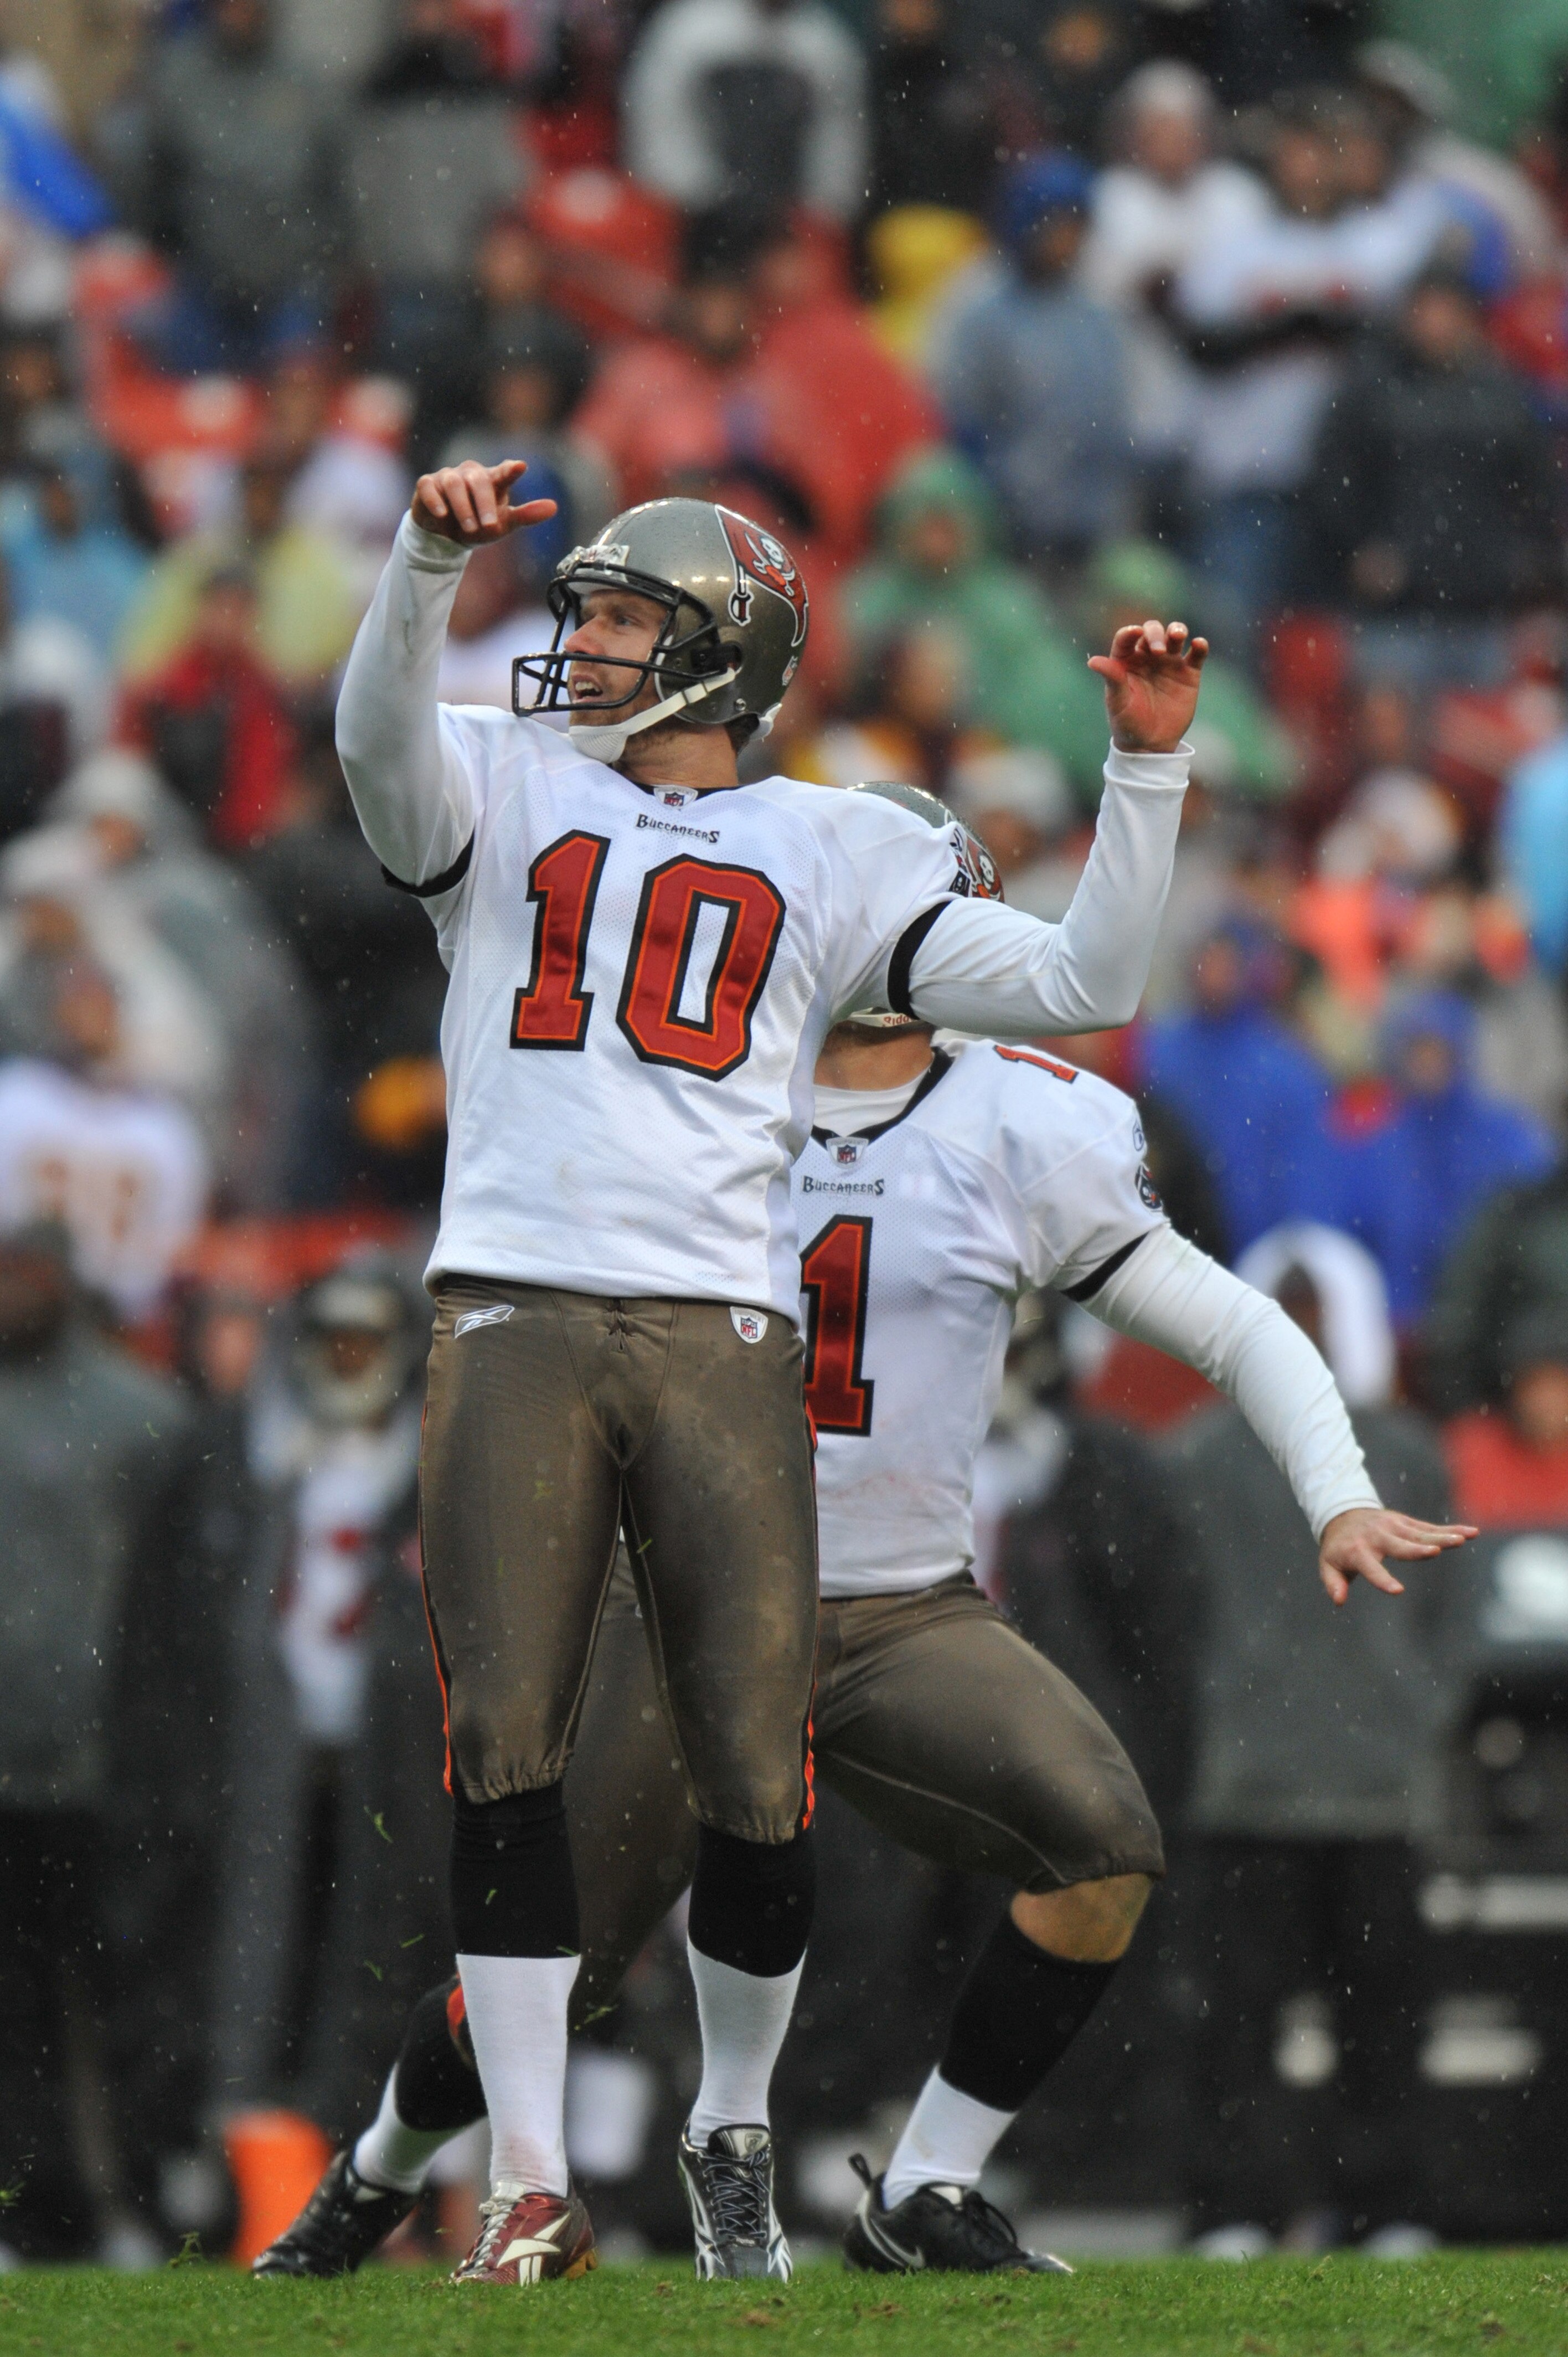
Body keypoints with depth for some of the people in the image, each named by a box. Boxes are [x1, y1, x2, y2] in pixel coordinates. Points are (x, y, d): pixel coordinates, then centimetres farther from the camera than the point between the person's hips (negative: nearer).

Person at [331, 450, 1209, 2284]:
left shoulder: (833, 854, 16)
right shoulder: (508, 794, 16)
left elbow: (1082, 989, 12)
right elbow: (382, 737, -7)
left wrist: (1146, 768, 5)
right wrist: (430, 559, -24)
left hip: (721, 1337, 0)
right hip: (514, 1311, 0)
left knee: (758, 1788, -4)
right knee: (503, 1755, -9)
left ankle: (733, 2135, 19)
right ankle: (530, 2188, -5)